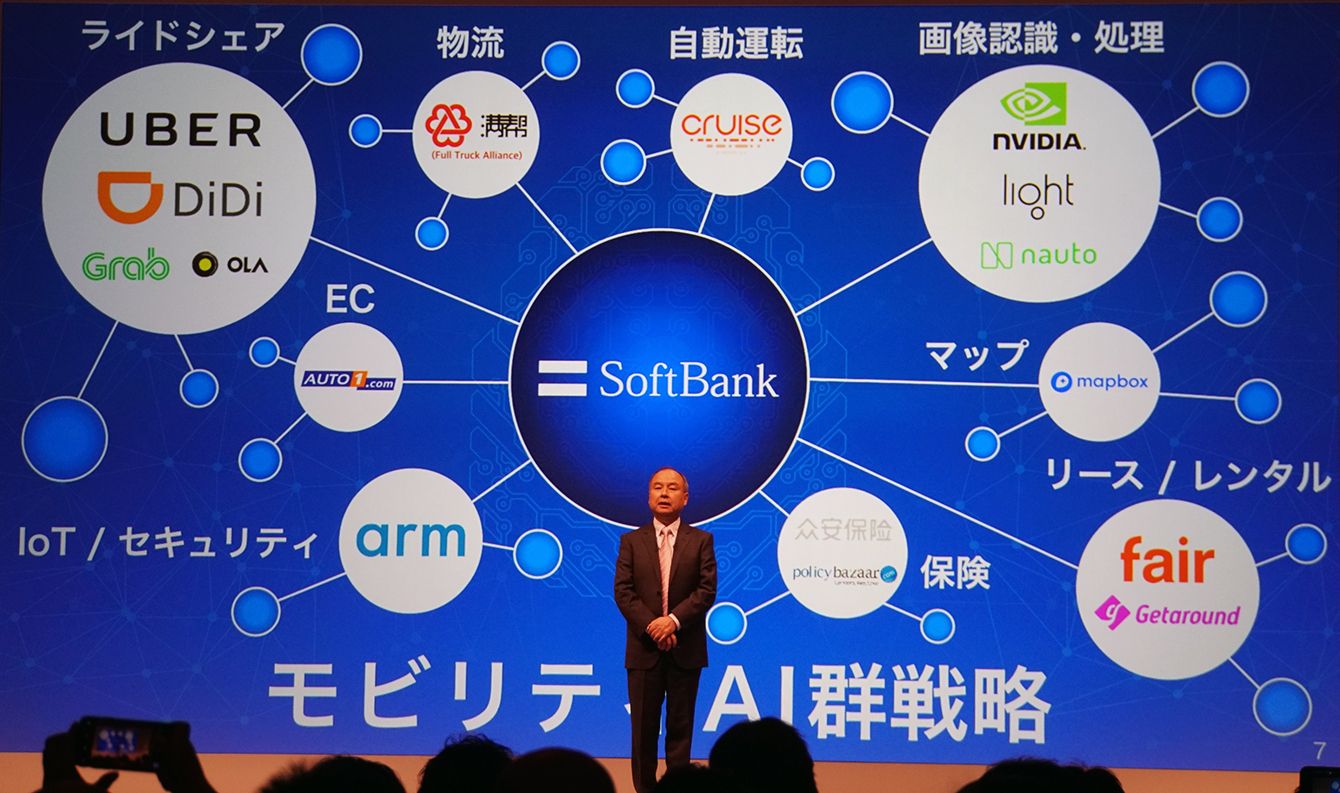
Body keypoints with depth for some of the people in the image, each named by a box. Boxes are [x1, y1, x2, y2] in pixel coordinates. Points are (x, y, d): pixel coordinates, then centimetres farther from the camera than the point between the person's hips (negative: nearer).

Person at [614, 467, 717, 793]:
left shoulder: (701, 540, 5)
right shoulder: (631, 541, 7)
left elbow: (707, 590, -4)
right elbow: (623, 591, -1)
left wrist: (674, 620, -16)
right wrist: (652, 626, -14)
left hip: (685, 650, 0)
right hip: (644, 648, 0)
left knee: (680, 727, 4)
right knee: (643, 728, 3)